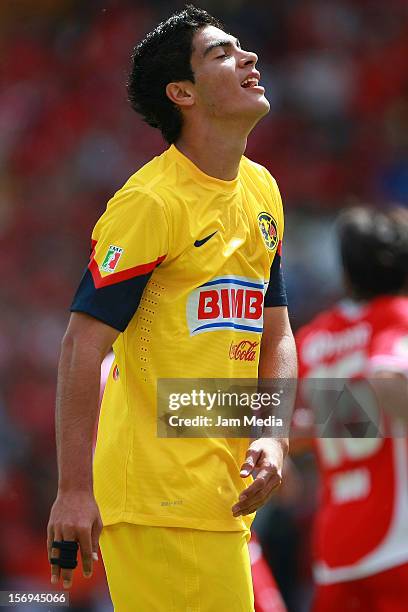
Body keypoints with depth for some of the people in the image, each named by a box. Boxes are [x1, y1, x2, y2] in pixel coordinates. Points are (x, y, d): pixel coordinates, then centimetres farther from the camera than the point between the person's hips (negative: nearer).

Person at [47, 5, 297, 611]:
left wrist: (274, 438, 1)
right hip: (158, 500, -8)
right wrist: (74, 490, -19)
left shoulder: (262, 190, 13)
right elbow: (84, 346, -15)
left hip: (224, 493, 8)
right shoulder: (150, 202, -12)